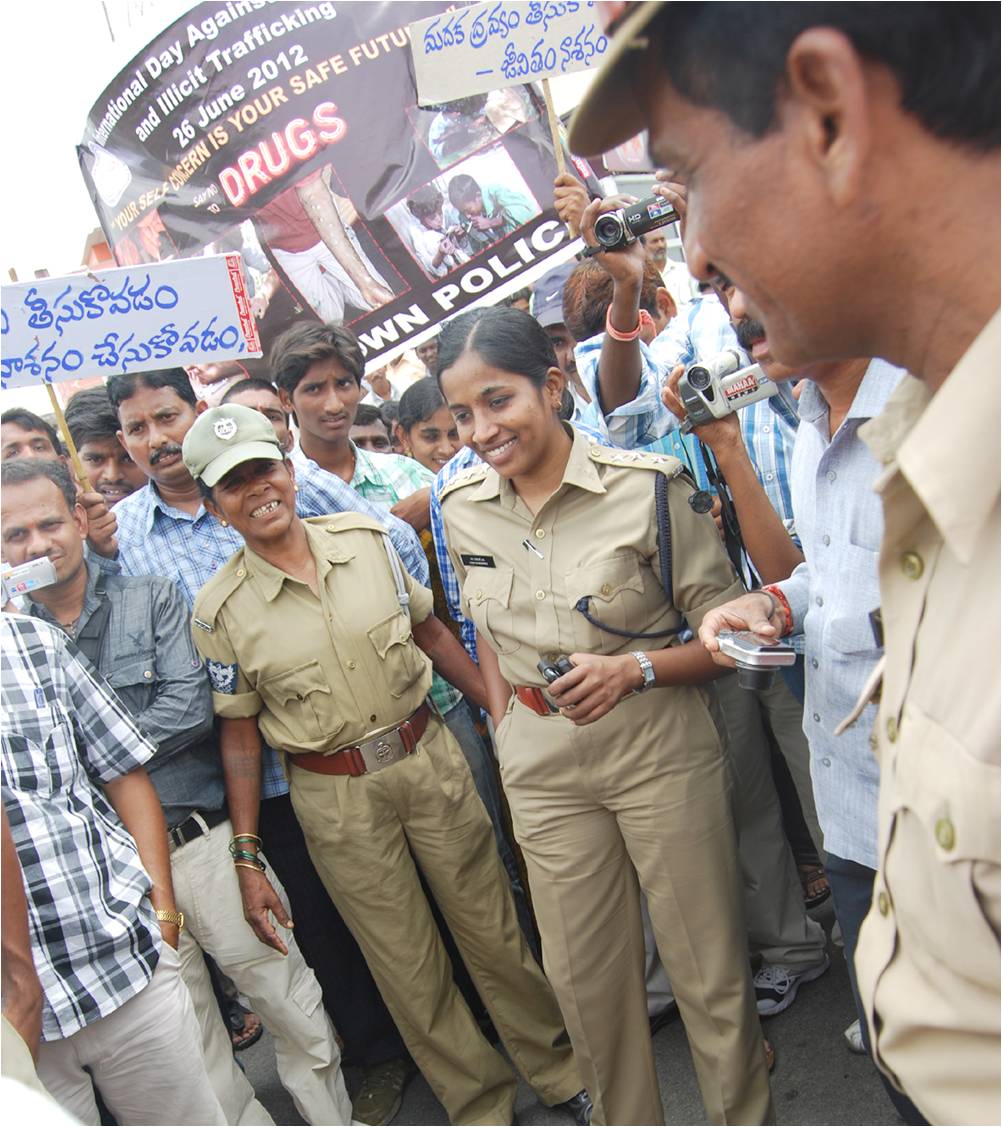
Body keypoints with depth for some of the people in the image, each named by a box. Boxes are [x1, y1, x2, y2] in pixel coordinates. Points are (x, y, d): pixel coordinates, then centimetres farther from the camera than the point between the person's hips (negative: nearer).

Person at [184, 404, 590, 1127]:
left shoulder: (366, 538, -3)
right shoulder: (220, 611, -8)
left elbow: (430, 631, 7)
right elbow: (240, 738, -3)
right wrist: (248, 860, -3)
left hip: (431, 760, 2)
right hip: (336, 798, -1)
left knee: (496, 931, 14)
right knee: (409, 968, 13)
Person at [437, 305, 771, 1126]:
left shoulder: (646, 485, -15)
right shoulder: (461, 506, 0)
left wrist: (634, 670, -24)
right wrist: (505, 731, 7)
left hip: (662, 752, -3)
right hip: (542, 766, 4)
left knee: (709, 968, 10)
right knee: (585, 976, 17)